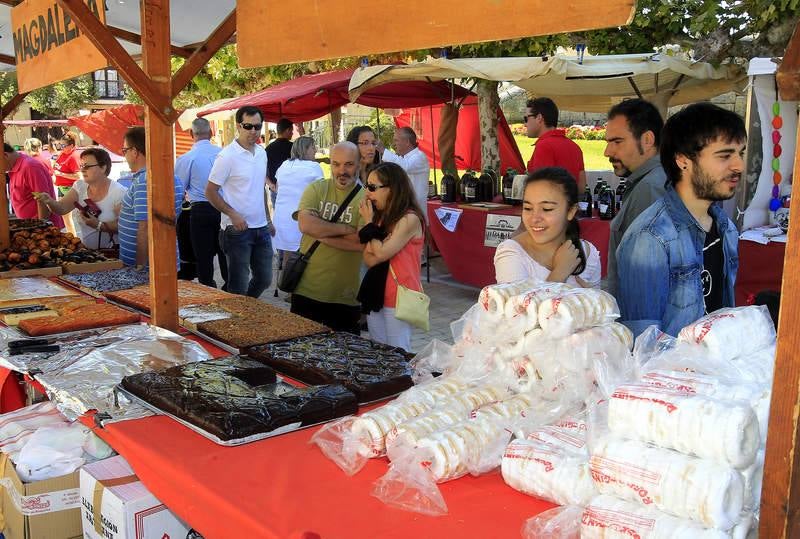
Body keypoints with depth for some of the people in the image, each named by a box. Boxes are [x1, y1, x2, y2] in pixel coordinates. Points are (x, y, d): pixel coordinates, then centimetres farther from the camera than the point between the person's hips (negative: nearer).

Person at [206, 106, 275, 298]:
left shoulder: (262, 153, 8)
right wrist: (233, 214, -22)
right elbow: (210, 192, -12)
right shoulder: (227, 156, -13)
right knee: (238, 285, 1)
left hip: (261, 228, 7)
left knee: (264, 279, 15)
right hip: (237, 229, -7)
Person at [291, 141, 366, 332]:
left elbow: (362, 242, -17)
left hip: (344, 296, -2)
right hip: (306, 290, 2)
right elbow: (306, 224, -14)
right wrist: (345, 228, -14)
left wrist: (322, 234, -14)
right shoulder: (316, 189, 3)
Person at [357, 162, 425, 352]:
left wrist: (369, 222, -7)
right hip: (376, 293, 8)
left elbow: (381, 253, -20)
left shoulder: (410, 219, -14)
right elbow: (368, 259, 0)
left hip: (399, 296, -8)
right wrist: (371, 221, -8)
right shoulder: (381, 216, 9)